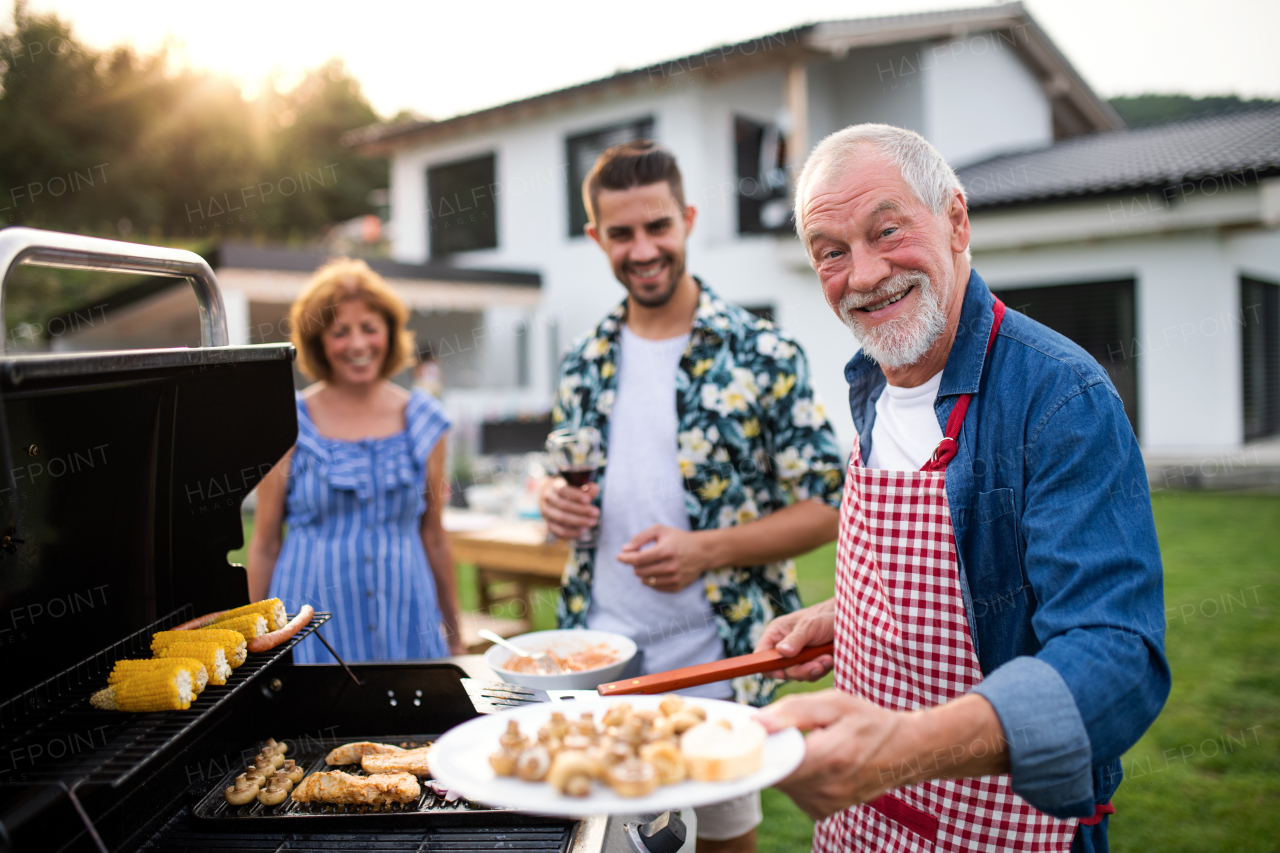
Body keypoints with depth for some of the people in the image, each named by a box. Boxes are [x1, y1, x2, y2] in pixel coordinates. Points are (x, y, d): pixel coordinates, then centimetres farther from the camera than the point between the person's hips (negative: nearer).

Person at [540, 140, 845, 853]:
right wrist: (558, 503, -6)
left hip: (711, 665, -4)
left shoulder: (763, 355, -10)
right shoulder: (586, 364, 5)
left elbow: (827, 506, -9)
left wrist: (708, 549, -22)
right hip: (595, 659, 4)